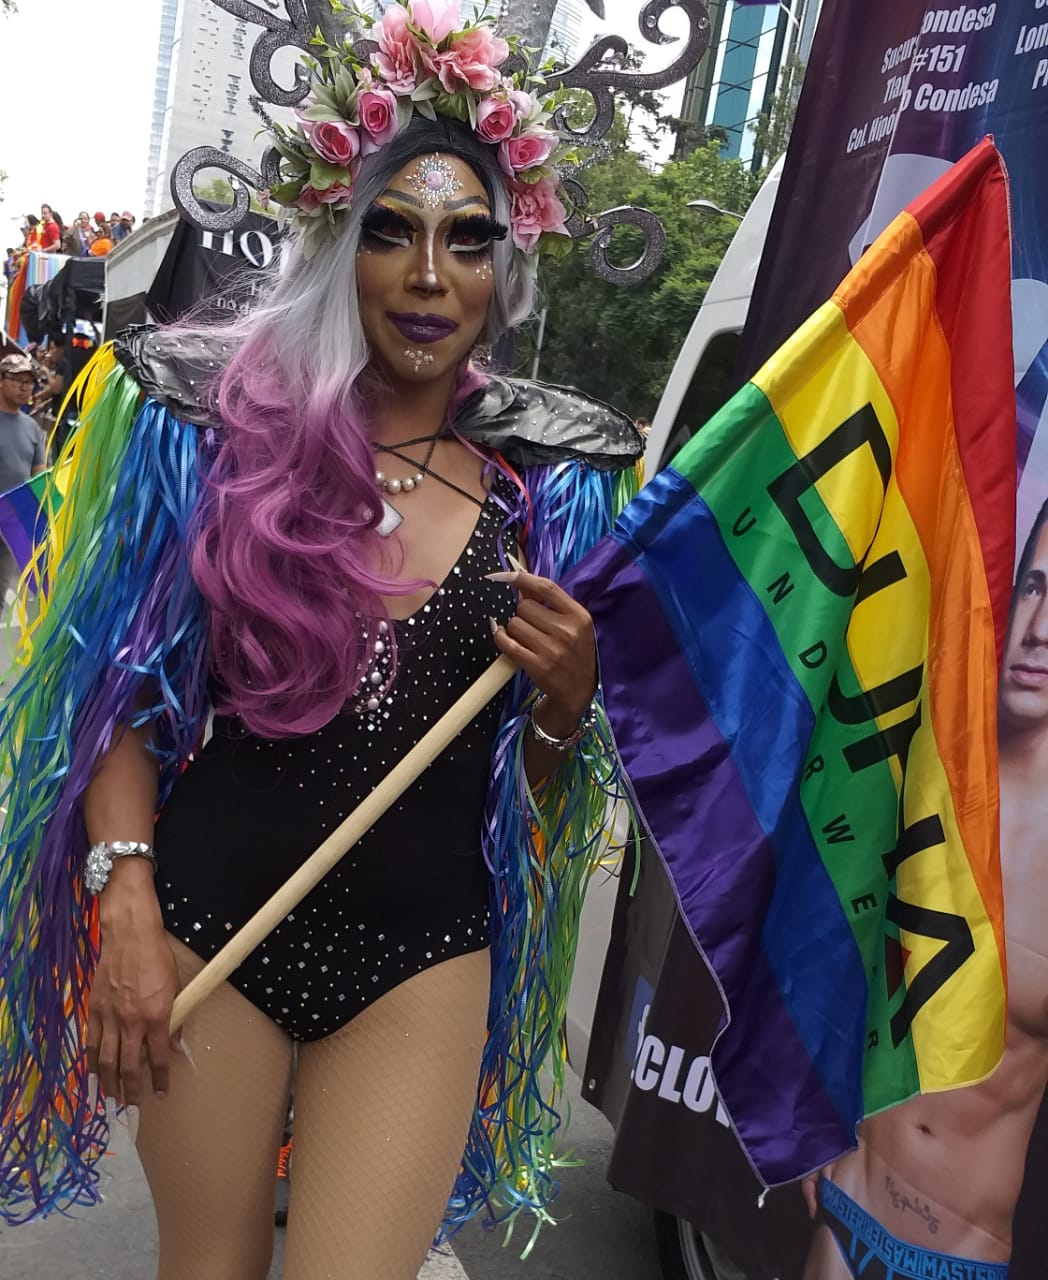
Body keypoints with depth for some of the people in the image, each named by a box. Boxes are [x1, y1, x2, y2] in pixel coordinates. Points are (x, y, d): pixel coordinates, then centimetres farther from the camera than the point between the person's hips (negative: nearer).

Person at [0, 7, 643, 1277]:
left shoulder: (547, 486, 0)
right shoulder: (222, 428, -3)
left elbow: (548, 777, 8)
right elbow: (130, 690, 1)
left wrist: (568, 697, -13)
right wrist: (127, 905, -7)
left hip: (425, 954, 1)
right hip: (208, 919, 0)